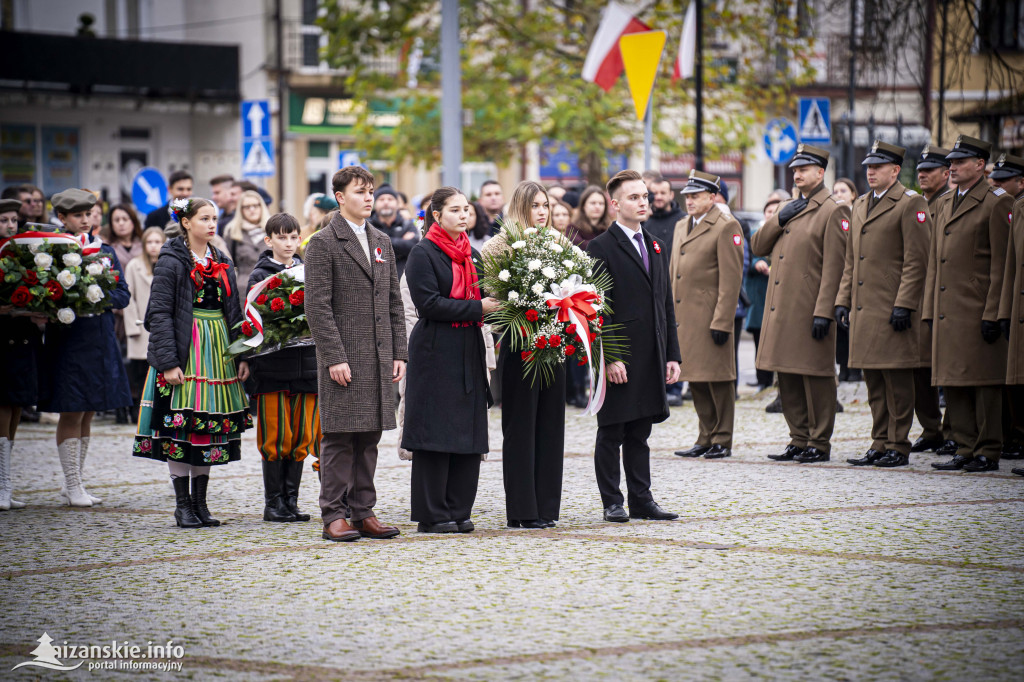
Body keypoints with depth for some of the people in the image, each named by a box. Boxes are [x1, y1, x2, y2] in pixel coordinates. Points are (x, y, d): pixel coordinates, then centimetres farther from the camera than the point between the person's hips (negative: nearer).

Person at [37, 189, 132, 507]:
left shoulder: (105, 251, 13)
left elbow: (123, 294, 10)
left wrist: (100, 296, -9)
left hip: (100, 341, 5)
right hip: (68, 340, -5)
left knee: (87, 414, 9)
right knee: (71, 414, -4)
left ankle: (74, 482, 17)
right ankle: (72, 486, 2)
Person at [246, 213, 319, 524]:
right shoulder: (260, 276, 1)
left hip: (306, 362, 4)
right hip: (273, 364, -4)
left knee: (301, 436, 5)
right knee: (276, 437, -3)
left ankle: (291, 501, 11)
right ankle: (273, 502, 3)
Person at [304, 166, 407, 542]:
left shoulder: (382, 242, 16)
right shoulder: (323, 243, -4)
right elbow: (318, 306, -10)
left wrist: (399, 352, 9)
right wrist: (334, 357, -16)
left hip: (378, 357, 6)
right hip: (343, 358, -6)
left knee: (369, 436, 8)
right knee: (339, 437, -4)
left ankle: (363, 513, 13)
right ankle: (333, 517, 0)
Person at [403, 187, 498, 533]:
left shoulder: (471, 254, 14)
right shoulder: (423, 253, -7)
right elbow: (428, 303, -16)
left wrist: (495, 301, -1)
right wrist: (477, 307, -16)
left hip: (469, 352, 7)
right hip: (435, 352, -7)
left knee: (469, 433, 6)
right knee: (434, 434, -4)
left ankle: (459, 510, 13)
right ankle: (432, 515, 1)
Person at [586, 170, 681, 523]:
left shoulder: (656, 248, 16)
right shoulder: (601, 248, -7)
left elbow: (666, 305, 17)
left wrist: (672, 355, 11)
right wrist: (608, 358, -17)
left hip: (650, 359, 6)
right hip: (618, 360, -6)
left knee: (639, 433, 12)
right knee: (611, 434, 2)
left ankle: (642, 500, 16)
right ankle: (612, 503, 8)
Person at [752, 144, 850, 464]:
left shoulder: (833, 212, -6)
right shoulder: (786, 208, 18)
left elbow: (834, 267, -12)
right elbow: (757, 247, 15)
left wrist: (824, 312, -18)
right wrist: (779, 220, -2)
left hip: (809, 310, -8)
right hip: (780, 308, 8)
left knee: (815, 376, -3)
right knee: (788, 377, 11)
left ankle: (819, 443, 4)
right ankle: (799, 439, 19)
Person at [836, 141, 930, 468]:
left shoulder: (911, 204, -6)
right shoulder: (860, 206, 18)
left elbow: (916, 261, -12)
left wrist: (904, 305, -17)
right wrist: (843, 300, 14)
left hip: (893, 310, -8)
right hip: (863, 308, 8)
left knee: (897, 379, -4)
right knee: (873, 380, 11)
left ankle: (898, 447, 1)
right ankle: (880, 444, 16)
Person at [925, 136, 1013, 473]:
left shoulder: (997, 203, -5)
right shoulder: (945, 206, 17)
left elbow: (1001, 264, -10)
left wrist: (993, 314, -15)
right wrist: (930, 311, 13)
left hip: (978, 313, -7)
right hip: (948, 313, 7)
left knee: (985, 383, -3)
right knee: (954, 383, 8)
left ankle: (988, 452, 2)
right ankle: (965, 449, 14)